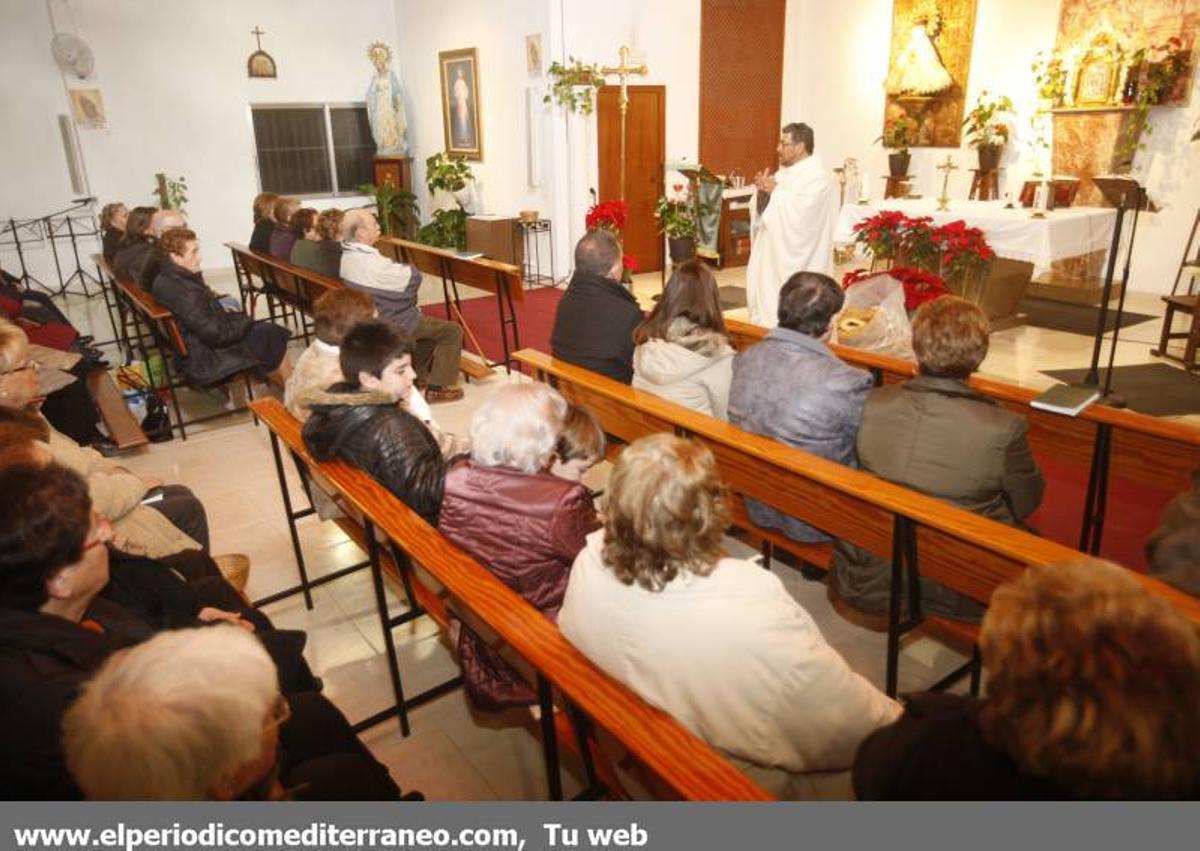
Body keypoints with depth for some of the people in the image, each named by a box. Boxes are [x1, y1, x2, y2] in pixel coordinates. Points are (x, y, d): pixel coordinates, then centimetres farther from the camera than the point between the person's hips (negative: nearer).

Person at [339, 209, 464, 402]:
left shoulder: (348, 256, 0)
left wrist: (399, 270, -5)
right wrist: (408, 269, -2)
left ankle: (420, 373, 35)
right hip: (393, 324, -10)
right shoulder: (370, 263, -31)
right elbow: (413, 278, -22)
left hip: (377, 318, 10)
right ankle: (437, 389, 2)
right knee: (452, 331, -1)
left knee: (429, 322, 30)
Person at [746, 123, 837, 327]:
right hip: (772, 254, 9)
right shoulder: (783, 172, 15)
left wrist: (775, 190, -15)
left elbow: (800, 213, -26)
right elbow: (762, 210, 15)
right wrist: (762, 192, -5)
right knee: (765, 300, 12)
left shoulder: (818, 177, -12)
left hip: (796, 263, -9)